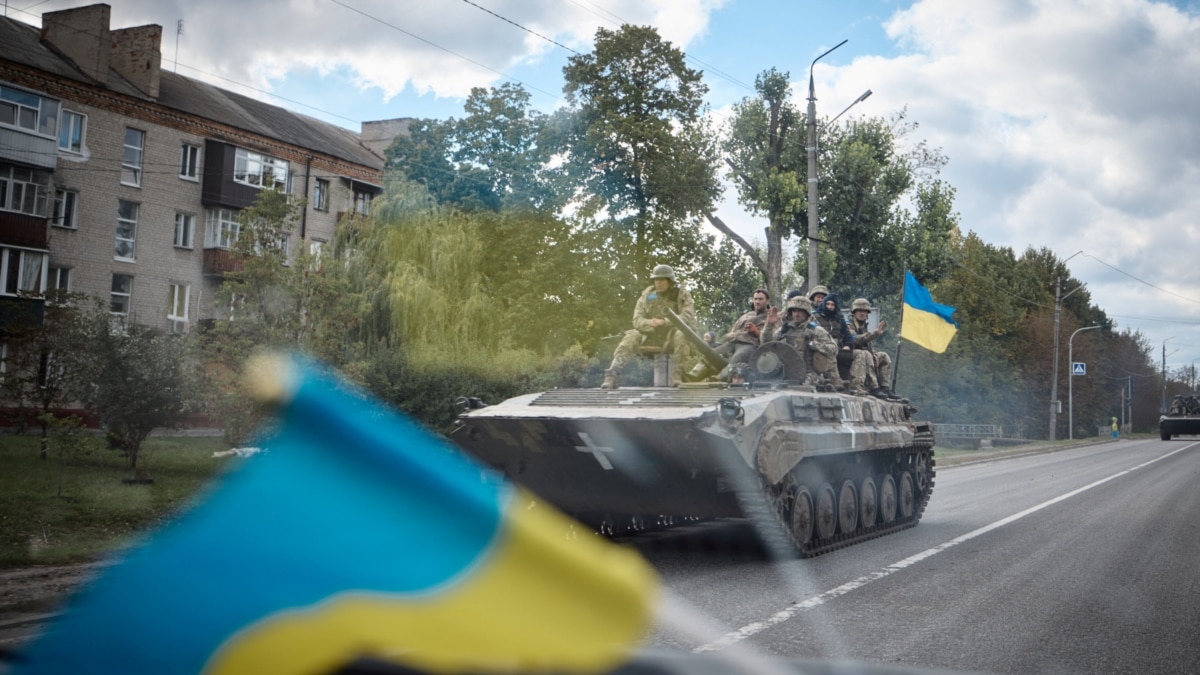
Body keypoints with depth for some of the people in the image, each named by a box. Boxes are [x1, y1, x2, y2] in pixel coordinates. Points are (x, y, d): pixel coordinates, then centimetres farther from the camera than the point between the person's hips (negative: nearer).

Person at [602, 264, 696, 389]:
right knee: (631, 336, -24)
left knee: (681, 335, -36)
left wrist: (664, 322, -34)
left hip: (672, 335, -3)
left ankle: (676, 377, -32)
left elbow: (688, 317, -21)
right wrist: (649, 323, -30)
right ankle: (612, 375, -37)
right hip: (652, 335, 3)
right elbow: (637, 319, -5)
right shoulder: (648, 294, 2)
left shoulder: (682, 294, -6)